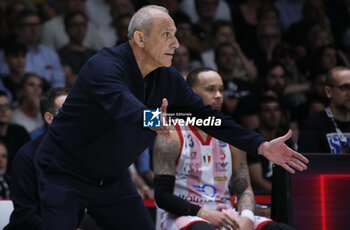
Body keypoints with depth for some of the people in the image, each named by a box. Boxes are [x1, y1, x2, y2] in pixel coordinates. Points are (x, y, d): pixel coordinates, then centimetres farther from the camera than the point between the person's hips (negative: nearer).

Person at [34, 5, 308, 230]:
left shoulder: (168, 80, -4)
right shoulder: (104, 66, -26)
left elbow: (207, 115, 1)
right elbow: (121, 102, -47)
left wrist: (262, 146, -6)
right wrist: (149, 120, -68)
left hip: (113, 180, 7)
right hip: (64, 173, -7)